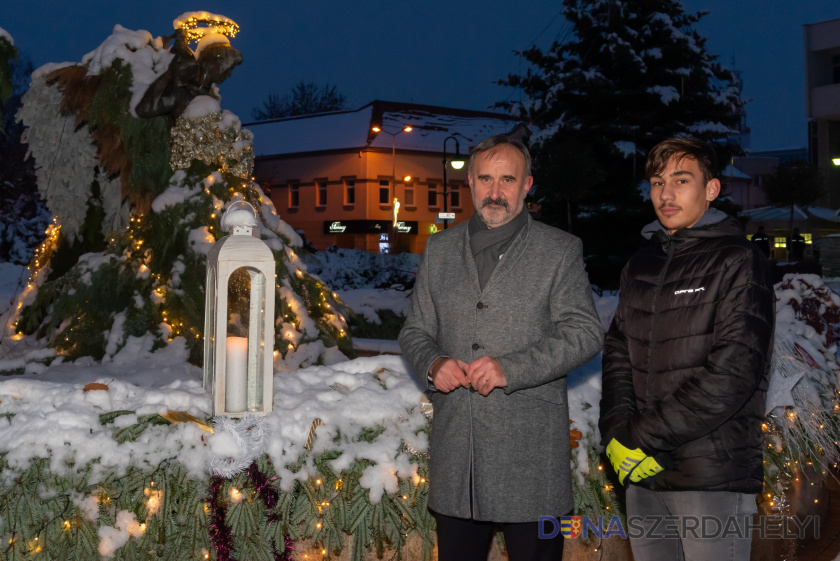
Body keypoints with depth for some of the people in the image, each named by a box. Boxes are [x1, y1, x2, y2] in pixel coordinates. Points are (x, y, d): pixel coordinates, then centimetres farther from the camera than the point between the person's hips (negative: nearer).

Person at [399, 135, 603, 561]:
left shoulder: (560, 250, 2)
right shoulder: (439, 249, 13)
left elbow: (585, 332, -6)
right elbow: (414, 331, 16)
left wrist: (512, 368, -18)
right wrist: (432, 364, -7)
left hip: (531, 453, -3)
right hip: (455, 451, 4)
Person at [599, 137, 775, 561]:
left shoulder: (738, 262, -5)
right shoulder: (640, 267, 14)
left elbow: (733, 372, -15)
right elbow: (617, 355, 13)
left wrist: (641, 436, -15)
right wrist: (616, 433, -4)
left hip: (714, 477, -5)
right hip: (641, 473, 6)